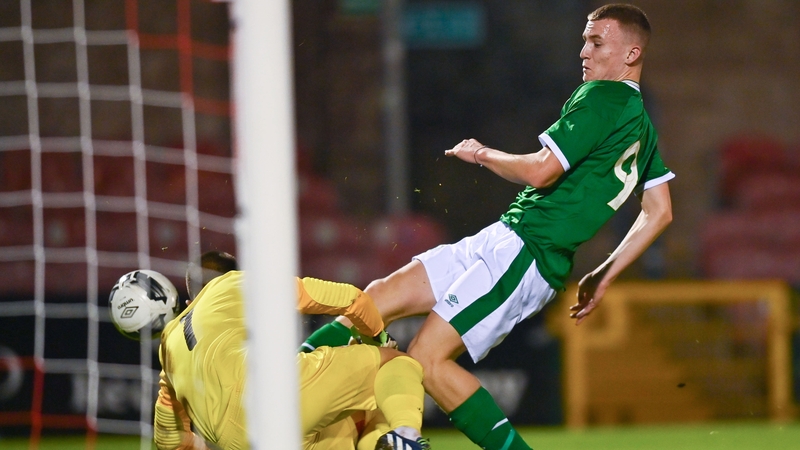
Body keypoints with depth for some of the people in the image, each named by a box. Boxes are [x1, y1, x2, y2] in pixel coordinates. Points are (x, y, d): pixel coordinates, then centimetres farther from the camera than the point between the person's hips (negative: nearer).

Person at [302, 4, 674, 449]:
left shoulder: (601, 98, -12)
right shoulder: (641, 123, 18)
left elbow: (540, 171, -19)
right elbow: (660, 213, 22)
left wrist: (483, 154, -1)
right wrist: (604, 276, 24)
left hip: (522, 253, -10)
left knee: (427, 358, -15)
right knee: (380, 296, 4)